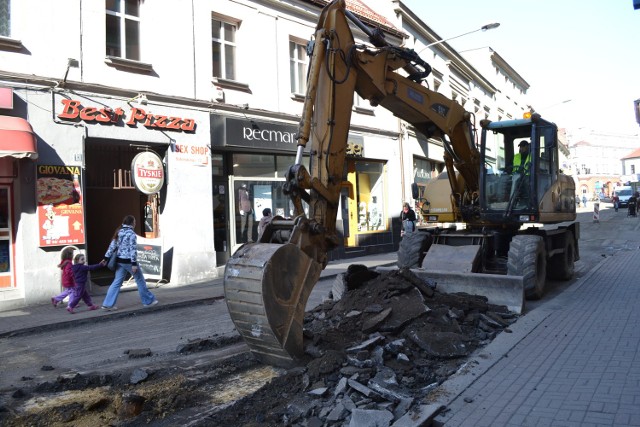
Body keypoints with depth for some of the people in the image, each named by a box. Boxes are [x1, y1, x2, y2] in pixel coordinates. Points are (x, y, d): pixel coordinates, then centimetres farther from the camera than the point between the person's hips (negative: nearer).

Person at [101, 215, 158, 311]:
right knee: (140, 280, 6)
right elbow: (133, 249, -18)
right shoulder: (131, 233, -13)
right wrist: (134, 264, -19)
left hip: (119, 261, 7)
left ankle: (108, 304, 5)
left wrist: (106, 258, 13)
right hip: (129, 261, -7)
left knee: (117, 282, 9)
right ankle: (148, 301, 15)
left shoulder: (119, 232, 10)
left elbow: (112, 246, 10)